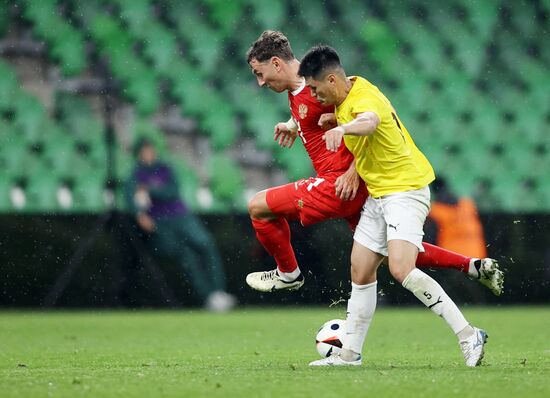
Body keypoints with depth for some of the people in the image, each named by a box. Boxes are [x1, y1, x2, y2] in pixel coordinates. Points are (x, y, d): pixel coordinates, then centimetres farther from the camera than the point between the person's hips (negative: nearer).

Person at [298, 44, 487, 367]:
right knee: (360, 272, 9)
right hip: (378, 194, 10)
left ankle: (468, 336, -20)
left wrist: (343, 129, -69)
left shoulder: (365, 98, -23)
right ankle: (350, 353, 18)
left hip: (405, 190, -10)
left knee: (401, 269, -25)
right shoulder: (347, 93, 8)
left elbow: (369, 122, -49)